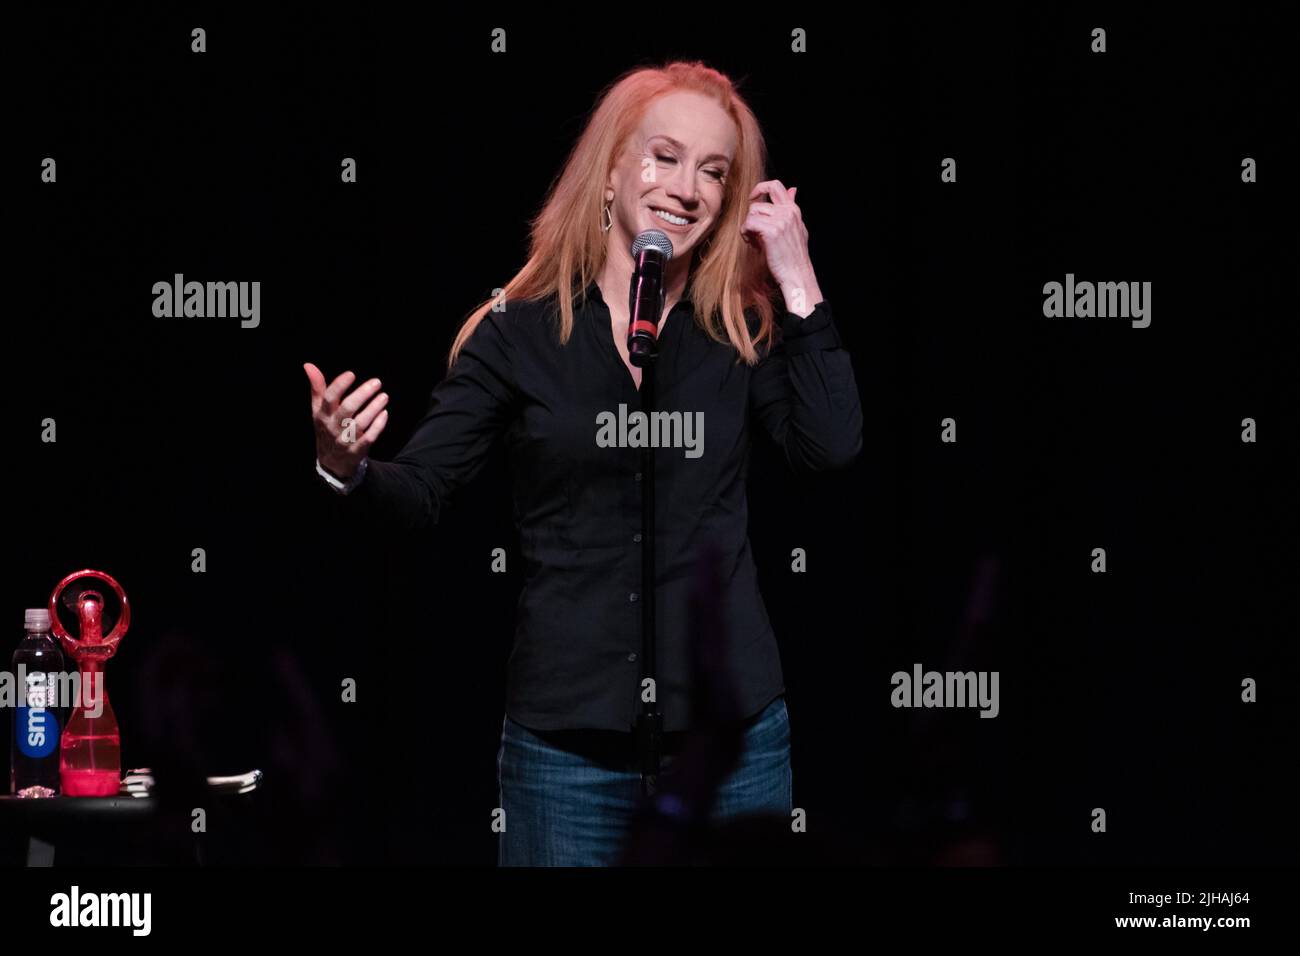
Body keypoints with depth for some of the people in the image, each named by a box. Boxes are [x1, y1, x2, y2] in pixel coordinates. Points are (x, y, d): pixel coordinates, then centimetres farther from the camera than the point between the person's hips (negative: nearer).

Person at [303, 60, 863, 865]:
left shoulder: (742, 332, 5)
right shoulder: (519, 332, 1)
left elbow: (831, 448, -10)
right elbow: (422, 492, -2)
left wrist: (798, 285, -8)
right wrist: (348, 467, -23)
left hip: (730, 736, 1)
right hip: (567, 735, -1)